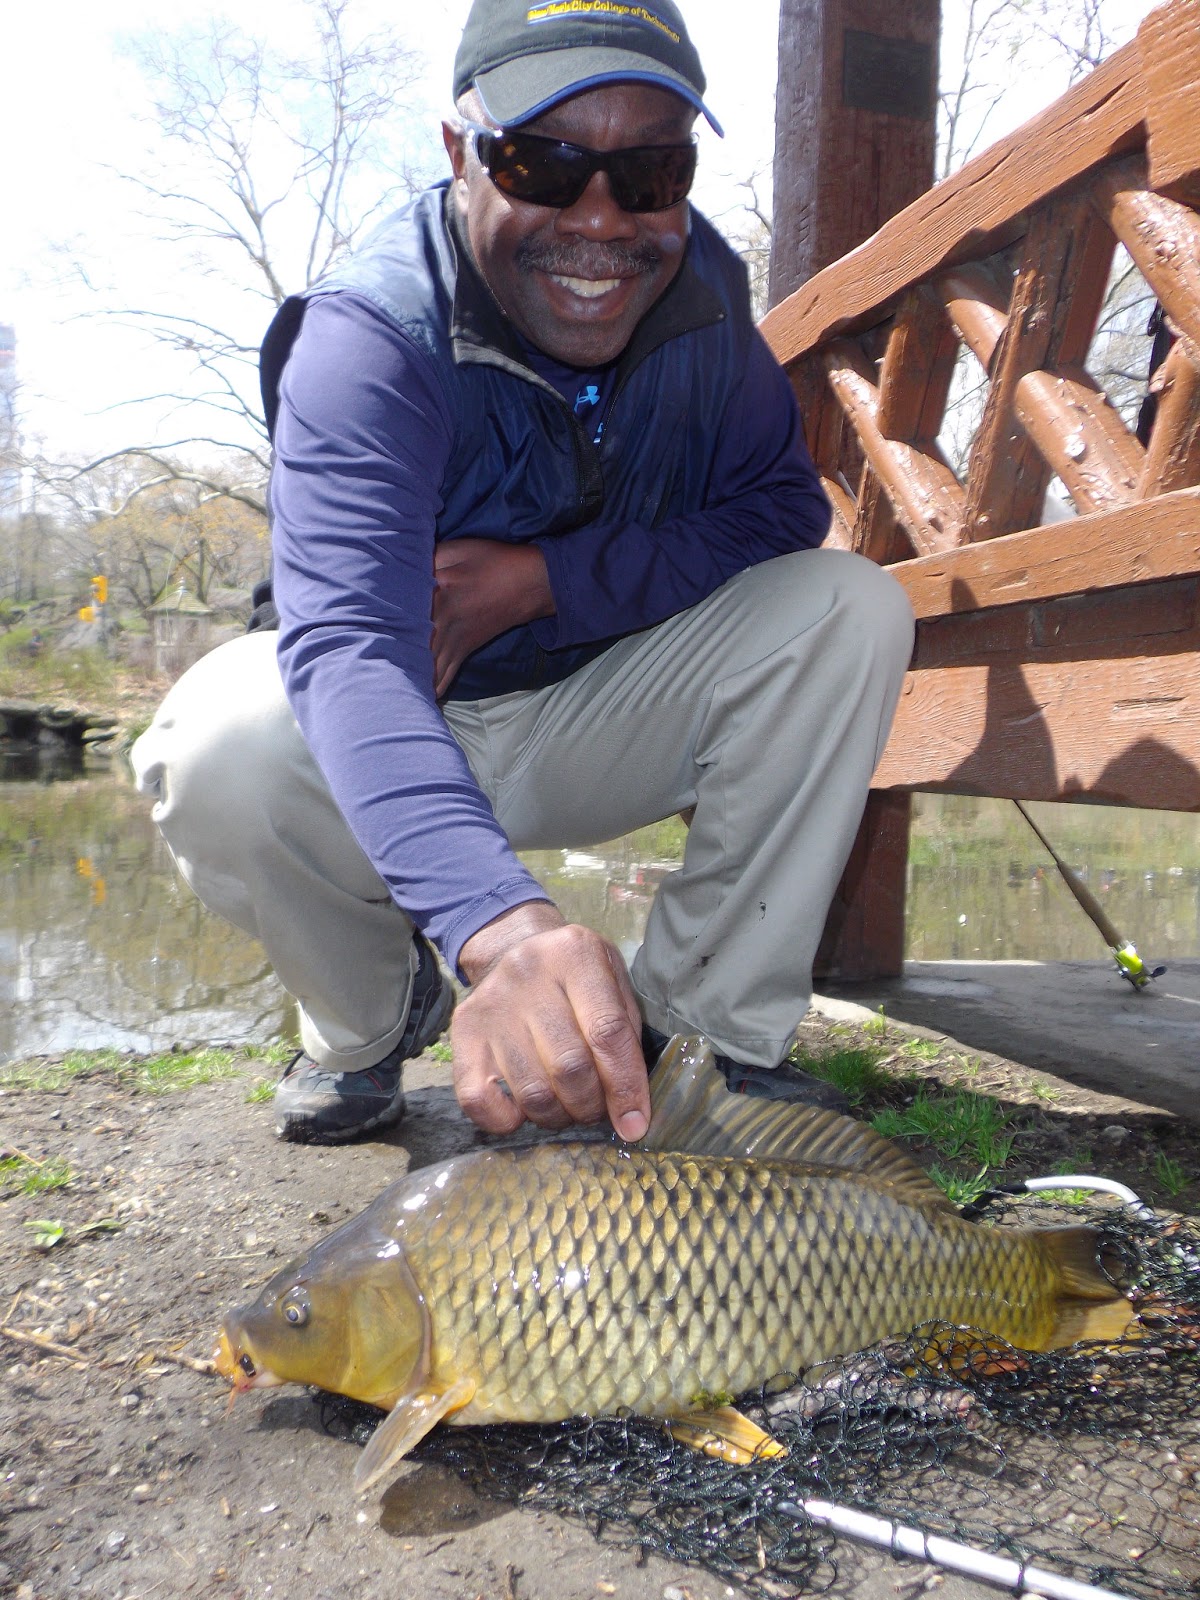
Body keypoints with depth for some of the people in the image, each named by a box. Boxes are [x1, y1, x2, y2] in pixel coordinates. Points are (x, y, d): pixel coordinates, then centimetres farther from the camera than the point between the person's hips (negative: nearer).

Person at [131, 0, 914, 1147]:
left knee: (850, 607, -17)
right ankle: (370, 1020, 0)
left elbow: (785, 508, -10)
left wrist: (546, 577, -27)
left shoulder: (699, 284, -9)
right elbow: (345, 646, -42)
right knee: (222, 750, -35)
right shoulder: (370, 336, -27)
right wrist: (499, 923, -60)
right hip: (400, 751, -3)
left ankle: (698, 1028, -10)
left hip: (599, 724, 4)